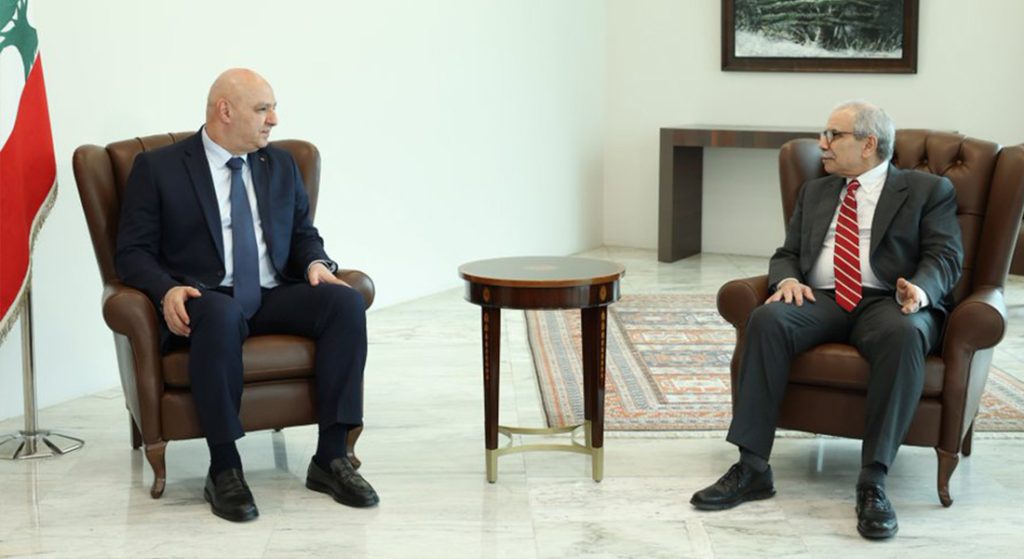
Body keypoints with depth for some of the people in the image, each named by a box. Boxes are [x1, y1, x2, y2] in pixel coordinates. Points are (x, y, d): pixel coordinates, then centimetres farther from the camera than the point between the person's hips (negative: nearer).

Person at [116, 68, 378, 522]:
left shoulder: (281, 165, 17)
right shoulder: (158, 168, 3)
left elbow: (304, 234, 20)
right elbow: (133, 251, 0)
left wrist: (316, 262, -4)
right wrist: (167, 290, -21)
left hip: (274, 297, 5)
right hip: (206, 300, -4)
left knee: (346, 302, -25)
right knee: (220, 315, -41)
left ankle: (331, 457, -22)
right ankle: (224, 470, -31)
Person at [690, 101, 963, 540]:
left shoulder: (928, 190, 12)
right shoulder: (815, 192, 25)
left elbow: (945, 255, 0)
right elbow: (787, 253, 20)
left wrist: (920, 288, -23)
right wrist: (788, 279, -6)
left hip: (888, 302, -3)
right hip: (821, 300, 3)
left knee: (905, 335, -39)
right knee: (767, 319, -29)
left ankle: (873, 483, -37)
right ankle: (751, 468, -28)